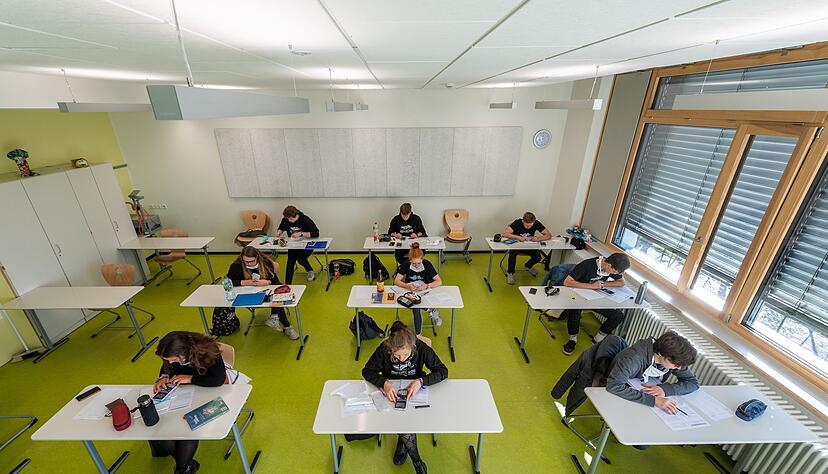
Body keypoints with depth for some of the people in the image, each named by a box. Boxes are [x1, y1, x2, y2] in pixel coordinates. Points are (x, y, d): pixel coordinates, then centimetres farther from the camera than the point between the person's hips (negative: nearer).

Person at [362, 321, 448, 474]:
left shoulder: (421, 348, -26)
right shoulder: (383, 349, -26)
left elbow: (443, 371, -21)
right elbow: (367, 371, -15)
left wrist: (421, 381, -35)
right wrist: (384, 383, -32)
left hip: (414, 390, 0)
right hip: (391, 391, 0)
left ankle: (402, 442, 8)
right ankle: (416, 461, 1)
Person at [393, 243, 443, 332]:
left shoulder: (427, 264, -15)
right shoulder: (406, 264, -14)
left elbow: (439, 281, -17)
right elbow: (396, 281, -16)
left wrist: (427, 286, -34)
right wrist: (407, 286, -35)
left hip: (424, 292, 0)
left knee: (416, 310, -26)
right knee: (416, 309, -29)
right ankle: (432, 311, -4)